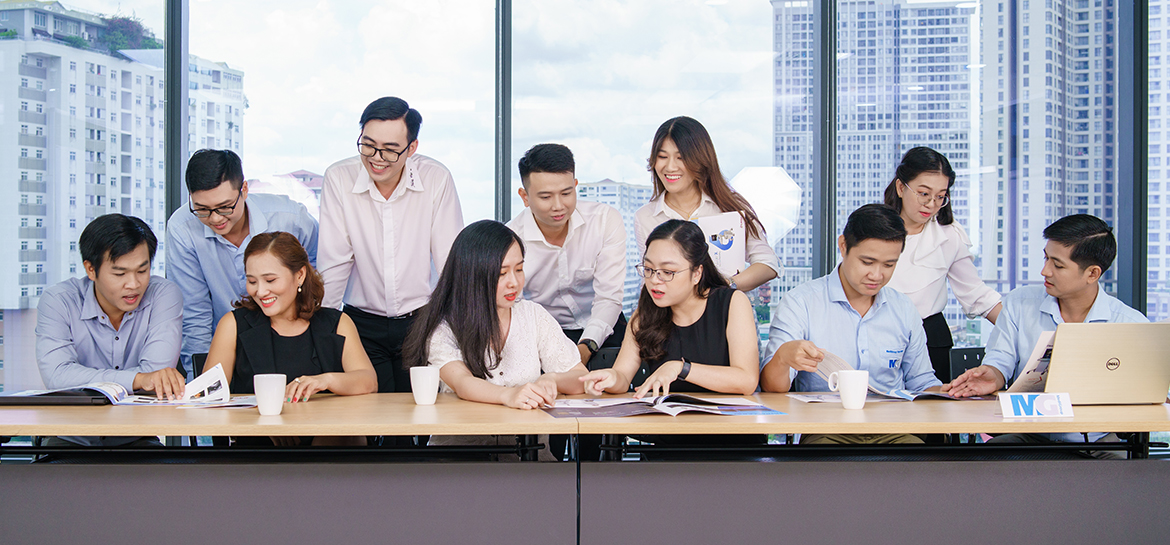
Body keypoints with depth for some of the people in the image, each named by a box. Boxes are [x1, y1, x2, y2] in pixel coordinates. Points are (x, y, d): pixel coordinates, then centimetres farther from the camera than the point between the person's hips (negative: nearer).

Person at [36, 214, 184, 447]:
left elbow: (155, 372, -16)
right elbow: (56, 374, -21)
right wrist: (138, 379, -29)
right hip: (72, 439, 0)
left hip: (138, 439, 0)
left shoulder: (164, 295, -5)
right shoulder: (57, 301, -5)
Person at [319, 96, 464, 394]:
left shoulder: (437, 179, -9)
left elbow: (450, 260, -4)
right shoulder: (338, 178, -8)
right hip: (363, 324, 0)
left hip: (421, 321, 0)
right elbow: (334, 263, -4)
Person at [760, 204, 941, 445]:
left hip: (893, 432, 5)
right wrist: (783, 357, -32)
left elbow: (921, 382, 25)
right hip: (824, 432, -4)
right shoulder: (800, 303, -1)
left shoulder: (904, 310, 13)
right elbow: (772, 387, -8)